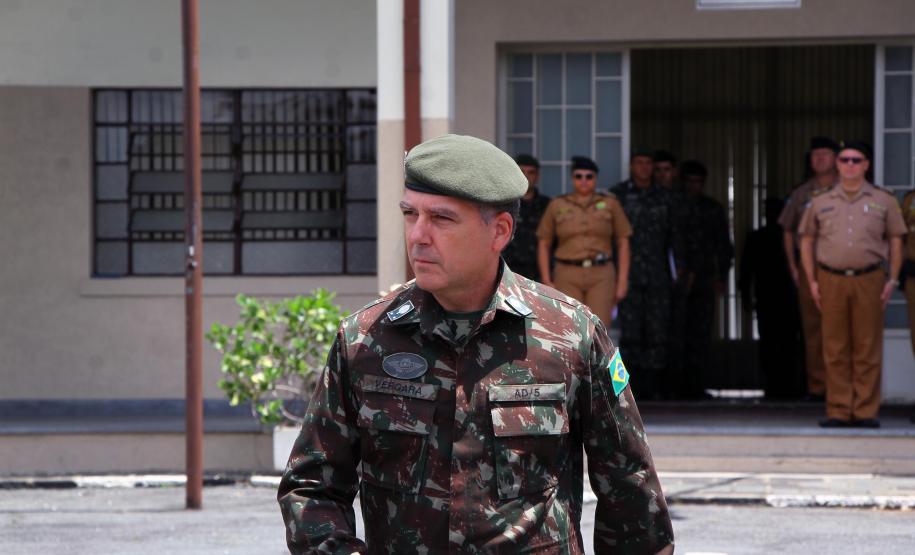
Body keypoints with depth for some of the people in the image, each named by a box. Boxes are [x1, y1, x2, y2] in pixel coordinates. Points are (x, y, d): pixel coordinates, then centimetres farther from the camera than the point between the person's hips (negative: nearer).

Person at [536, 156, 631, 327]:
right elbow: (543, 245, 7)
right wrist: (547, 282, -2)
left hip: (601, 277, 0)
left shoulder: (610, 204, 2)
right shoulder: (557, 206, 3)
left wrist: (622, 281, -4)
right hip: (568, 277, 0)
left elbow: (623, 243, 4)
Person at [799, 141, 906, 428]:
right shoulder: (820, 203, 12)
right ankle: (838, 411, 4)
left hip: (869, 279, -1)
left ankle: (866, 411, 2)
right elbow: (807, 242, 15)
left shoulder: (883, 202, 9)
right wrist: (812, 282, 6)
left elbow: (895, 242, 11)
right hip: (831, 280, 1)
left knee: (868, 350, -2)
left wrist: (892, 280, 2)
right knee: (835, 350, 0)